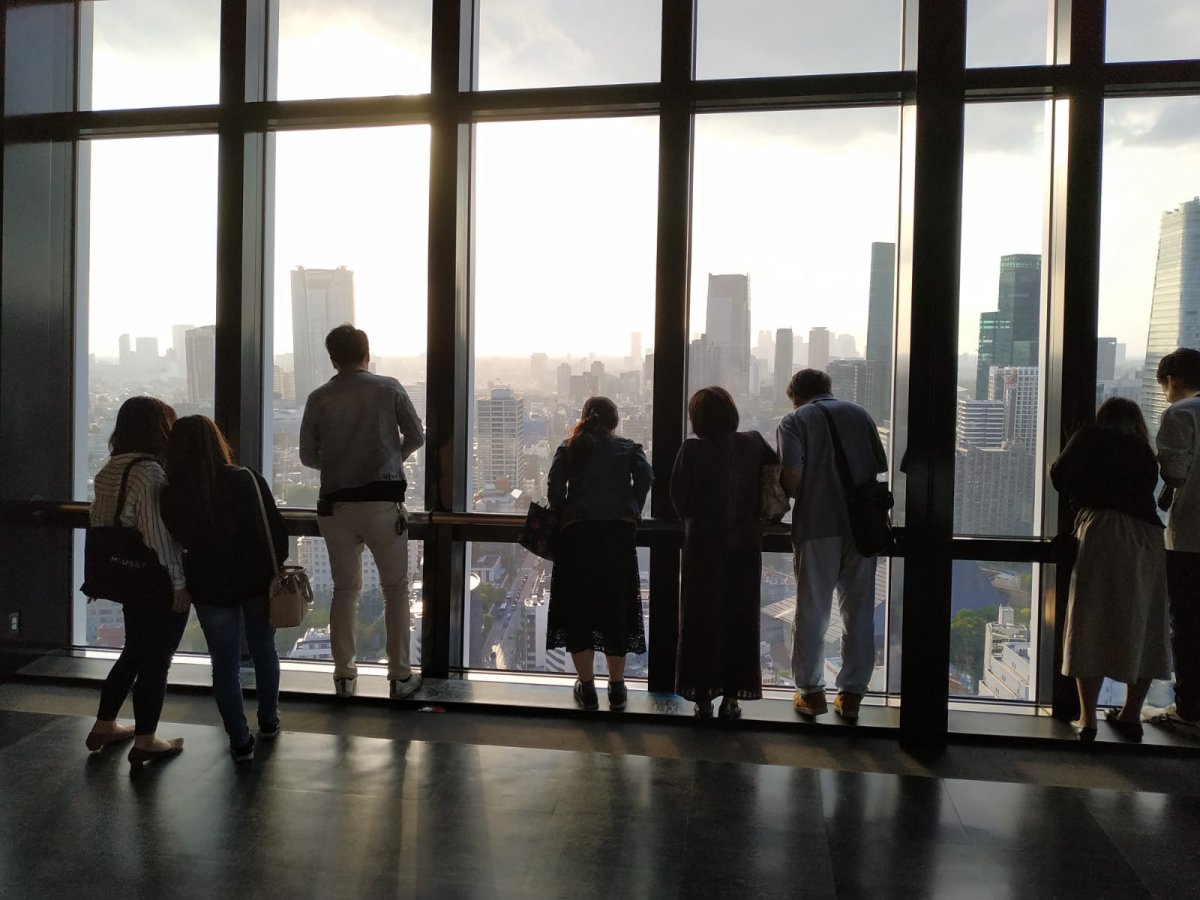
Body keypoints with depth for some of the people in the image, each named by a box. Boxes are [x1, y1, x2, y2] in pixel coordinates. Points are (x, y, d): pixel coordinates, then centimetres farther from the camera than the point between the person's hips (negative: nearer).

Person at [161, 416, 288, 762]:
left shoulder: (172, 494, -12)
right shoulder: (247, 480, -13)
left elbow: (177, 539, 1)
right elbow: (277, 530, -8)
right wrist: (275, 568, 5)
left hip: (209, 587, 0)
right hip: (257, 580, 1)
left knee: (225, 663, 12)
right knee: (264, 651, 20)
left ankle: (240, 740, 17)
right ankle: (268, 721, 35)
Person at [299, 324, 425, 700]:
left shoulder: (318, 398, 3)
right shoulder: (389, 388, -2)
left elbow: (308, 456, 6)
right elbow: (416, 437, 4)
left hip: (336, 506, 2)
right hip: (382, 503, -2)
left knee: (344, 589, 15)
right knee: (395, 588, 9)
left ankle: (344, 676, 20)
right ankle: (400, 676, 12)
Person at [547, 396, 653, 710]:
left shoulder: (569, 448, 13)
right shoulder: (628, 448, 12)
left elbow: (555, 486, -1)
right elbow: (645, 476, -5)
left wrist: (563, 516, 12)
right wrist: (632, 512, 6)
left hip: (577, 531, 0)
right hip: (618, 529, 0)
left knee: (578, 606, 6)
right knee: (616, 607, 8)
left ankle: (587, 688, 10)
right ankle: (617, 689, 13)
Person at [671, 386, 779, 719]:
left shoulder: (692, 450, -11)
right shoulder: (753, 444, -4)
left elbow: (679, 498, -9)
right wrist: (753, 518, 11)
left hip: (704, 544, -2)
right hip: (745, 543, 2)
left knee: (702, 617, 10)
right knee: (740, 617, 12)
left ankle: (703, 694, 15)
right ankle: (732, 696, 16)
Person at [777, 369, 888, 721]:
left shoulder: (795, 420, 0)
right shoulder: (859, 414, 12)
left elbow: (792, 476, -12)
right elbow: (880, 468, 9)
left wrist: (789, 495, 9)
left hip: (817, 526, -3)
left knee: (811, 612, 8)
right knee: (859, 613, 10)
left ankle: (811, 691, 16)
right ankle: (851, 694, 16)